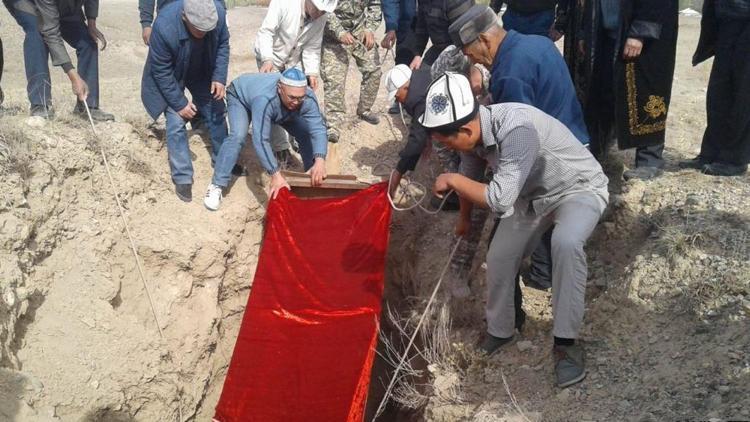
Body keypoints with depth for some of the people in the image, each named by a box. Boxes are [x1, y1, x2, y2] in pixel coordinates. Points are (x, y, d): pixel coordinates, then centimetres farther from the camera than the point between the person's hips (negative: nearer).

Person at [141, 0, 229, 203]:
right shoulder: (164, 27, -40)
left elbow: (223, 45, -9)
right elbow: (162, 72, -26)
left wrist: (219, 78, -18)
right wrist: (179, 103, -21)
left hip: (203, 73, 4)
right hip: (170, 77, -4)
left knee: (216, 115, 11)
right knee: (176, 124, -8)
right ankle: (182, 178, 4)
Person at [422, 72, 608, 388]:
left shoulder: (516, 129, -39)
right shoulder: (474, 128, -13)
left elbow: (500, 200, -41)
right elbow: (470, 177, 9)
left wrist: (452, 180, -27)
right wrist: (464, 220, 24)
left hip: (579, 188, -7)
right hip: (533, 194, 7)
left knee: (565, 242, -35)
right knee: (499, 257, 1)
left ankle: (566, 342, -19)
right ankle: (499, 331, 27)